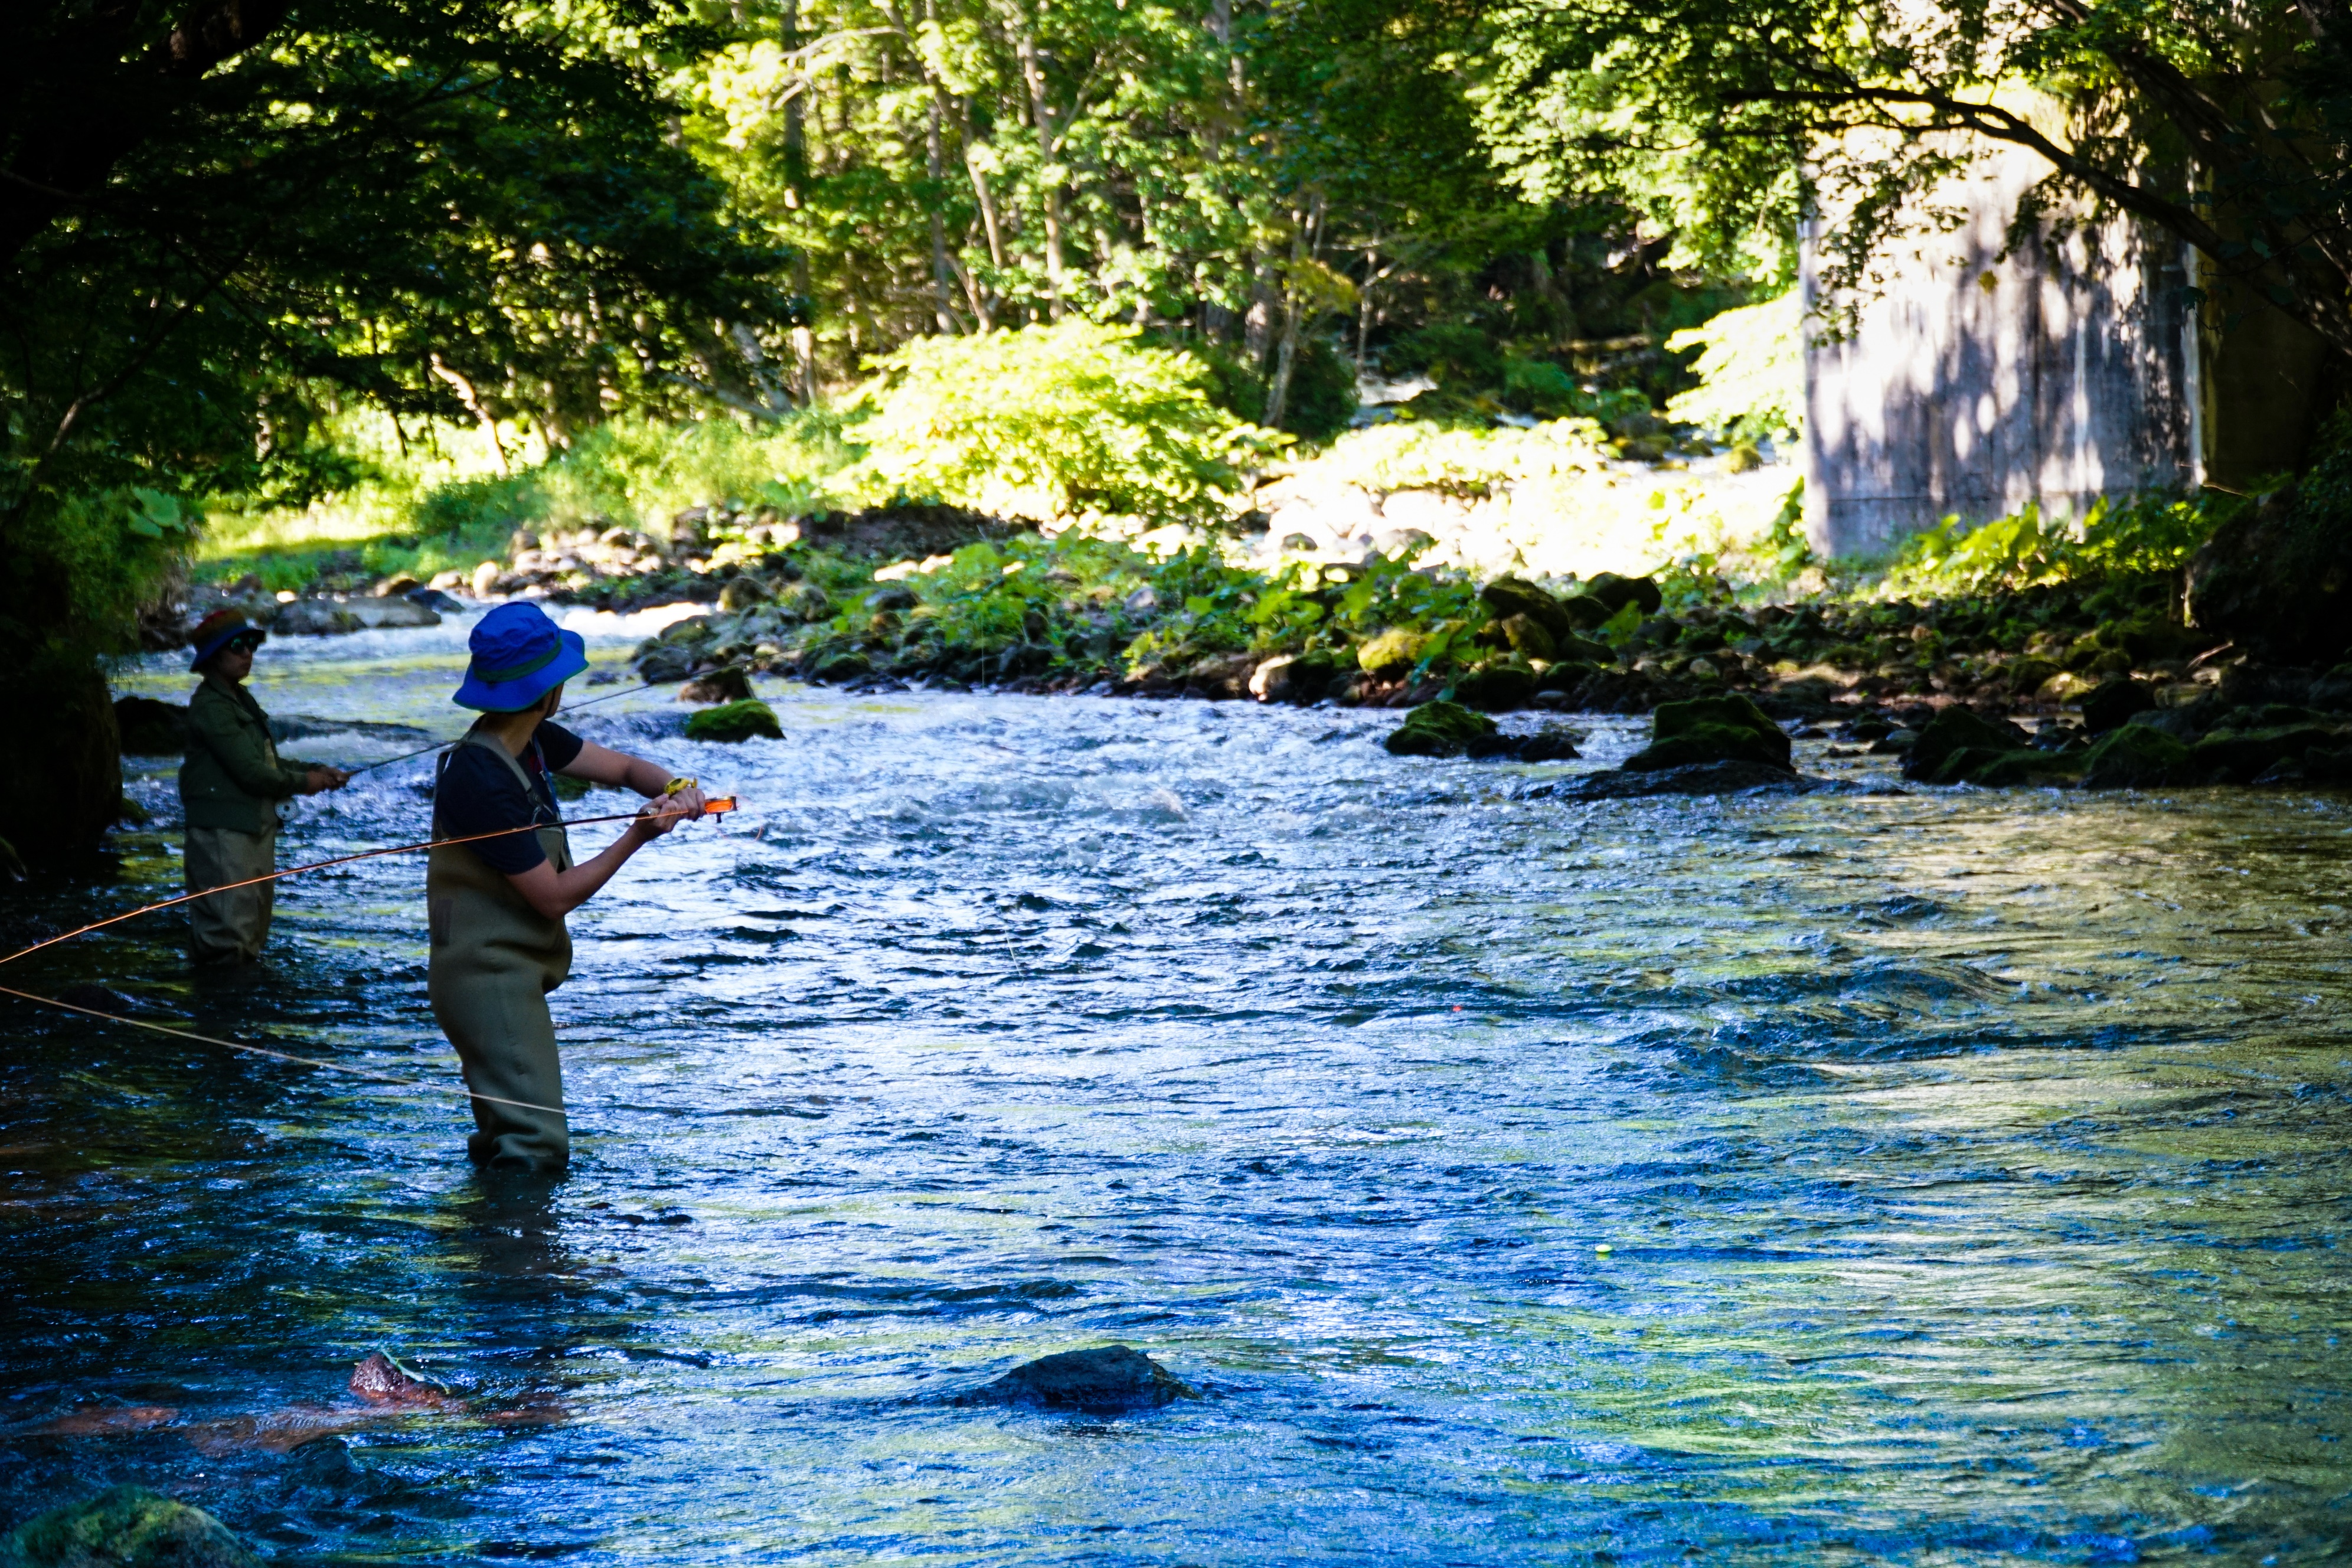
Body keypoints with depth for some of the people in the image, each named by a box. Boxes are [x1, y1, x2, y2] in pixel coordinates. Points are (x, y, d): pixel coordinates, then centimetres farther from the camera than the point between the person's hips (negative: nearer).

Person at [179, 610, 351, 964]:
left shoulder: (240, 699, 18)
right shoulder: (211, 706, -15)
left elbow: (267, 762, 19)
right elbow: (250, 771, -19)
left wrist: (318, 771, 6)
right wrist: (301, 783, -6)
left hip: (256, 825, 11)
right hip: (225, 830, -11)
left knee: (257, 920, 16)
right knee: (228, 934, -11)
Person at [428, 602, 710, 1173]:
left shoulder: (532, 741, 2)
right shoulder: (484, 781, -26)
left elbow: (623, 767, 12)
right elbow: (554, 897, -21)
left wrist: (674, 787, -10)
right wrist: (637, 839, -19)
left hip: (511, 973, 11)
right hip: (490, 978, -11)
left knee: (504, 1140, 20)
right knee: (535, 1145, -16)